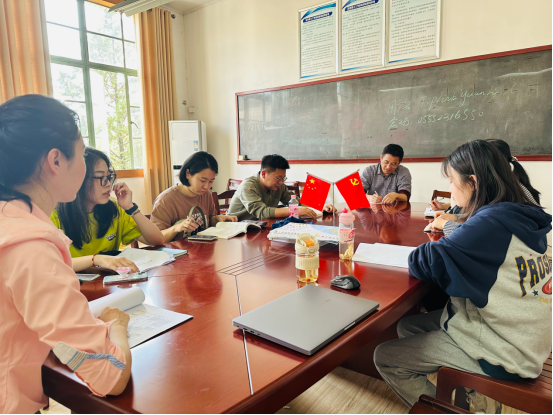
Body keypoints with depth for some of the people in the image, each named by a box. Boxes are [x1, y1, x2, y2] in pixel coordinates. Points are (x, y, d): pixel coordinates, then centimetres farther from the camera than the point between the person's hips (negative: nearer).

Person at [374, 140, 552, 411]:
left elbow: (425, 262, -25)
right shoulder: (520, 216, 2)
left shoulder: (492, 222, -26)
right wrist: (454, 225, 1)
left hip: (504, 355, -9)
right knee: (407, 327, 16)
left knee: (385, 358, -6)